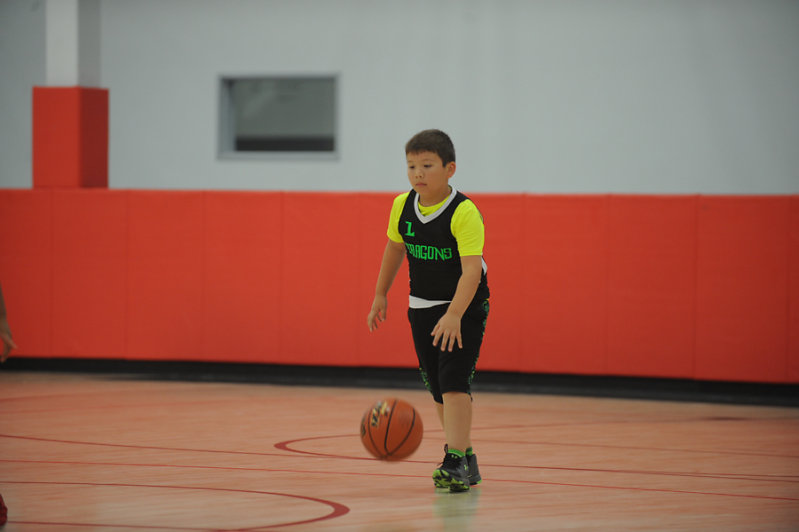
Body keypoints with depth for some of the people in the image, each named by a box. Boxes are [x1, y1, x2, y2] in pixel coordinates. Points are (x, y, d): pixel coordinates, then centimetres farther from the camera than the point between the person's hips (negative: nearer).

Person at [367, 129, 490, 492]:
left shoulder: (464, 212, -25)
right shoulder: (402, 206, -6)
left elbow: (472, 269, -32)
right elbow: (395, 248, 14)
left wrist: (454, 315, -42)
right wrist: (380, 294, 19)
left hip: (465, 307, -6)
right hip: (422, 307, 6)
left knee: (454, 381, -18)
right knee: (437, 388, 9)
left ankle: (455, 462, -21)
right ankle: (466, 457, 22)